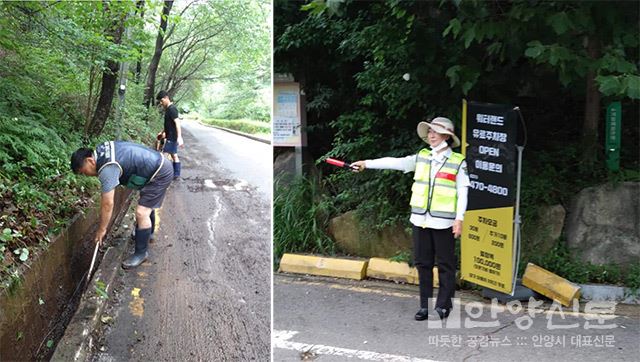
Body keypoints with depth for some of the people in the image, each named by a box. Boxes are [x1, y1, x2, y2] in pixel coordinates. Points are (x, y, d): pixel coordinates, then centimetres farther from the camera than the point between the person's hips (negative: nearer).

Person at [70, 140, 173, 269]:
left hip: (160, 174, -10)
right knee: (146, 204, 28)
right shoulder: (101, 150, 0)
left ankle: (141, 253, 1)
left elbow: (108, 204, -22)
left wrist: (102, 230, -11)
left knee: (141, 213, -11)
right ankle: (148, 233, 49)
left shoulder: (107, 169, -26)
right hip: (159, 163, 10)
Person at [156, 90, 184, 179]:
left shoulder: (172, 109, -18)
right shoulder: (168, 109, 13)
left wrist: (179, 137, -33)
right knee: (174, 155, 13)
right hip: (171, 137, 10)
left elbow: (177, 123, -26)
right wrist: (163, 132, 34)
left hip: (172, 138, -10)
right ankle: (176, 174, 19)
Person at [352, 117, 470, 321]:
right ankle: (425, 305, 17)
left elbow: (462, 192, -3)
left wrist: (459, 219, -10)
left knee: (445, 264, 3)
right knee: (422, 263, 8)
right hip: (420, 219, 4)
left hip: (443, 222, -4)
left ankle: (443, 305, 13)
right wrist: (367, 164, -1)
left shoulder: (457, 162, -2)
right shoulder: (421, 157, 9)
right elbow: (395, 162, 5)